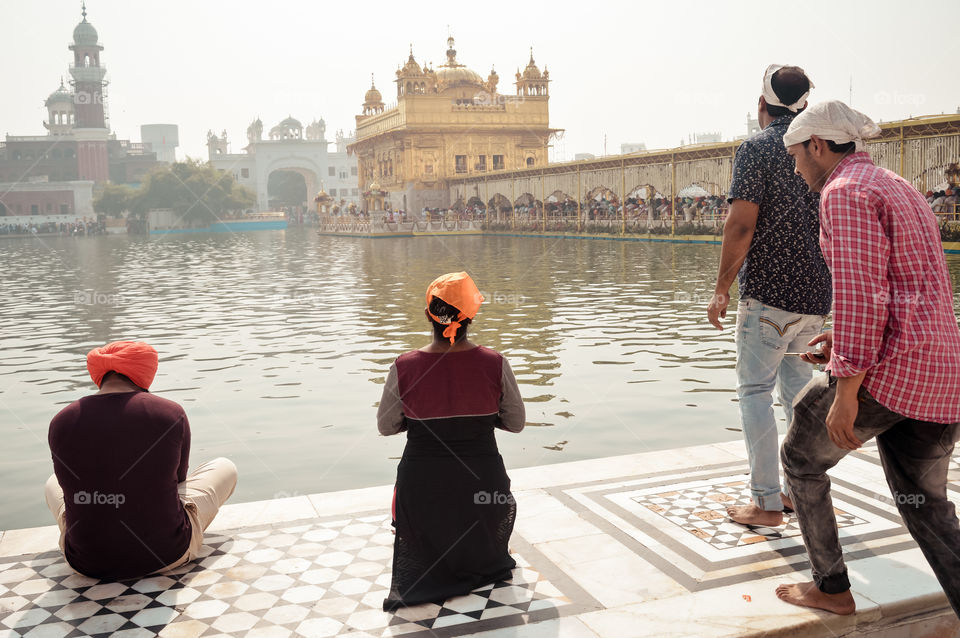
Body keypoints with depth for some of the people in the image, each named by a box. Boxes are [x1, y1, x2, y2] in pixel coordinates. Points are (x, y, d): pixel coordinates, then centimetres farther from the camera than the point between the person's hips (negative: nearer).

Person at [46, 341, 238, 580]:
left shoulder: (61, 423, -9)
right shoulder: (172, 414, -13)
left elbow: (71, 484, 7)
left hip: (88, 562, 2)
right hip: (168, 555, -2)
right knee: (225, 468, 25)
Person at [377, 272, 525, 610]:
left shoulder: (404, 367, -15)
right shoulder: (495, 363, -14)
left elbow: (386, 426, 0)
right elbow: (516, 422, -1)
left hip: (422, 487, 1)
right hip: (481, 481, -1)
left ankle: (429, 576, 15)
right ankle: (484, 563, 22)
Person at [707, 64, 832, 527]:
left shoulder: (758, 148, -9)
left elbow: (741, 226, -18)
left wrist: (721, 290, -10)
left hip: (768, 294, -7)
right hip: (816, 297, 7)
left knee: (755, 391, 1)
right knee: (797, 385, 19)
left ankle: (766, 502, 2)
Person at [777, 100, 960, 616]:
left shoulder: (844, 192, -10)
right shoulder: (898, 188, 22)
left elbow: (859, 293, -20)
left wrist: (846, 389, -19)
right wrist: (847, 339, 26)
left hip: (886, 368, -9)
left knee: (802, 457, 15)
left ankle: (832, 588, 25)